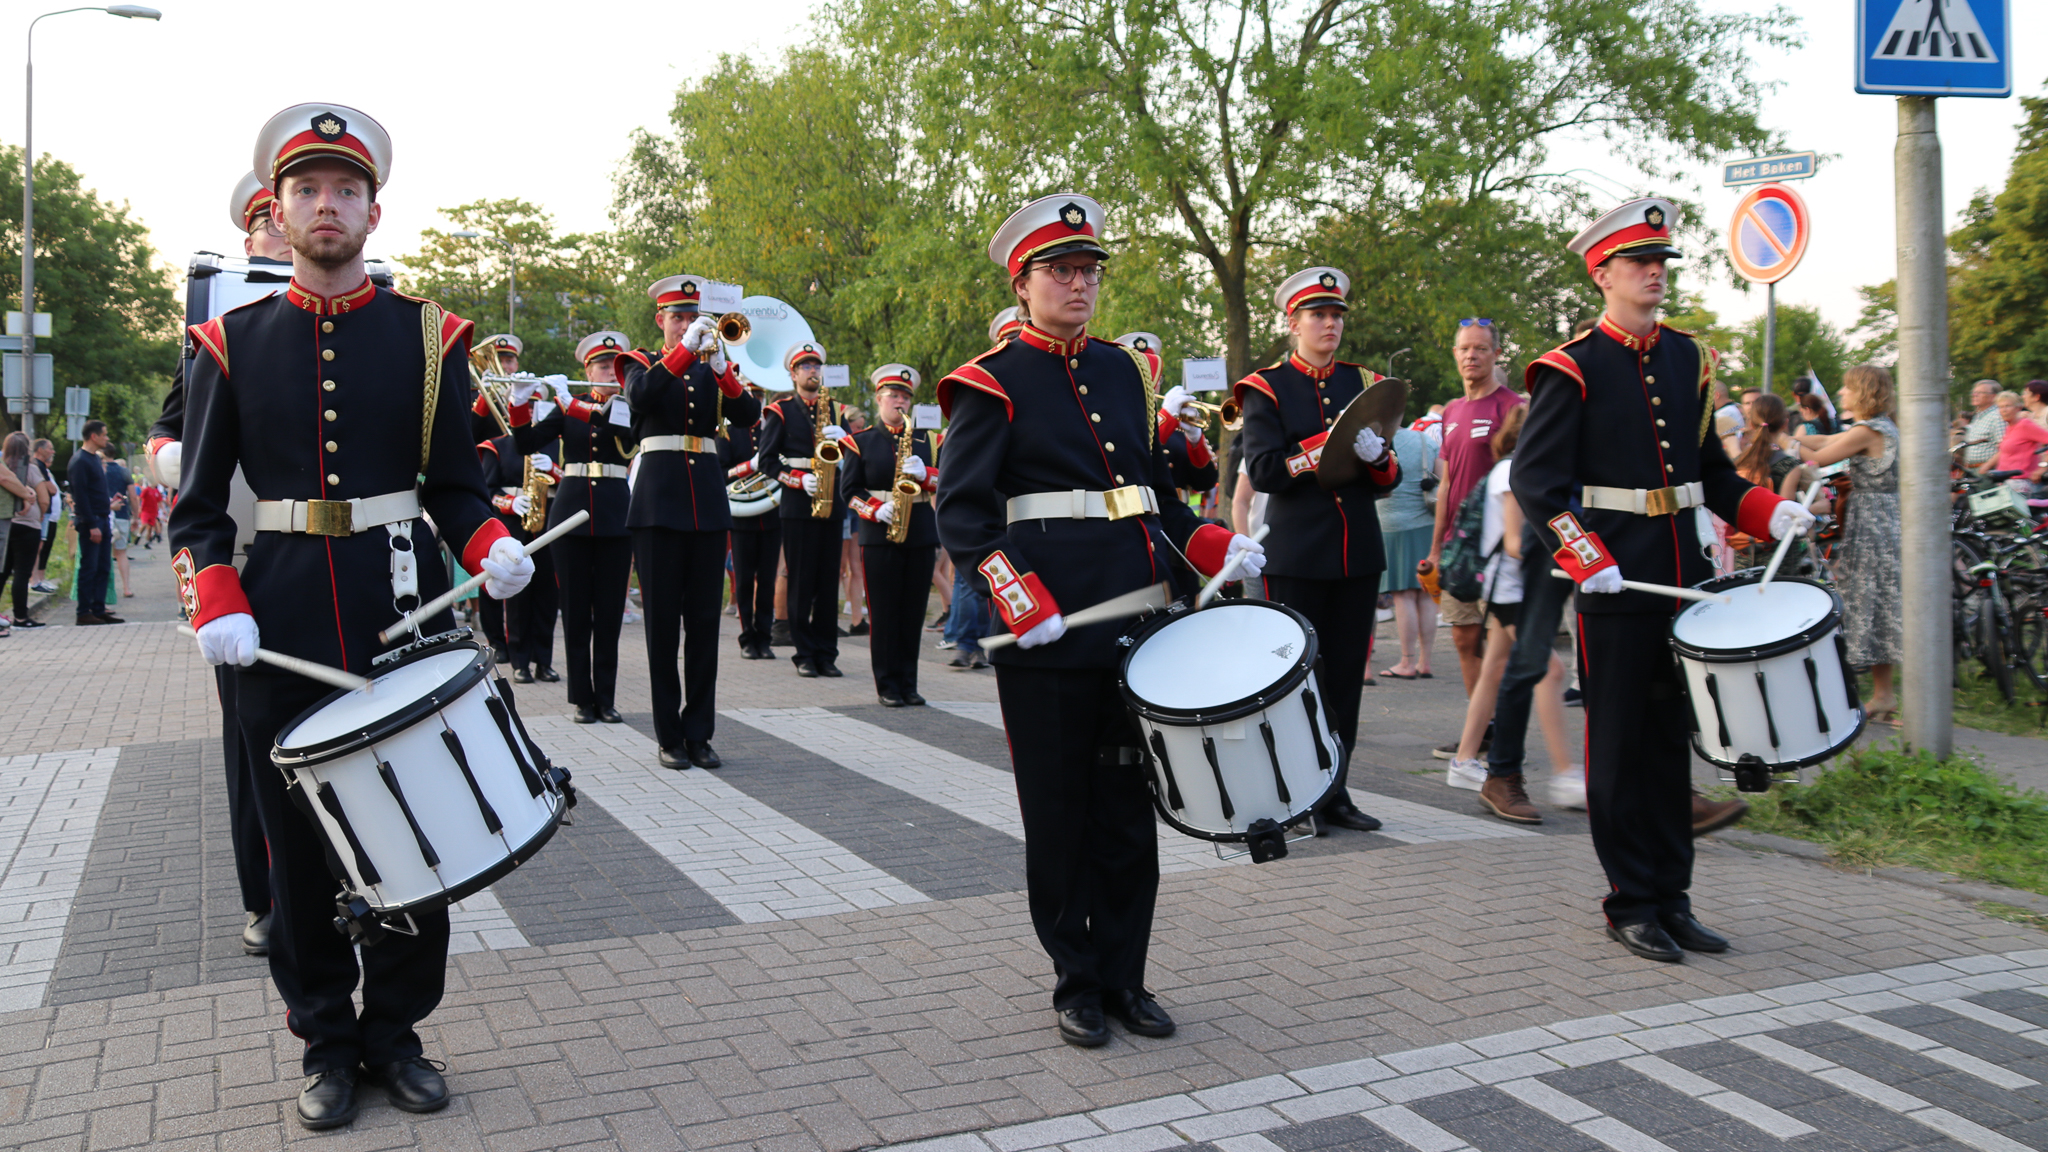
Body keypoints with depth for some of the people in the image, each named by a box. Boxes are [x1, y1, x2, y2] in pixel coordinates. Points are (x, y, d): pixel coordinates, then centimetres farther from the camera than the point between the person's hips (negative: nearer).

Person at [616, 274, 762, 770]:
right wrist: (686, 349, -20)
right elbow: (640, 396, -16)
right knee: (663, 620, -1)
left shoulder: (711, 368, 15)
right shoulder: (642, 362, 8)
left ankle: (699, 733, 9)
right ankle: (669, 737, 5)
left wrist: (720, 367, -16)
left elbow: (748, 415, -2)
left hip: (708, 500, 3)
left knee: (705, 619, 3)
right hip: (659, 502, -3)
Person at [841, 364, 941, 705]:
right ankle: (887, 686, 4)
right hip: (879, 536, -2)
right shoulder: (861, 442, 7)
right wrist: (877, 510, -13)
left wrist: (923, 473, -13)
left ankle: (908, 683, 12)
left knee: (914, 613, 4)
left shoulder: (924, 440, 14)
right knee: (884, 614, -3)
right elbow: (848, 489, 3)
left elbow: (944, 479, 8)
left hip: (921, 534, 3)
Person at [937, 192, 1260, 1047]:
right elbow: (961, 509, -9)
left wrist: (1215, 547, 6)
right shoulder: (992, 384, -2)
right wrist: (1012, 593, -23)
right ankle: (1076, 983, 20)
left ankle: (1125, 977, 23)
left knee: (1129, 807, 10)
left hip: (1136, 618, 5)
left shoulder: (1126, 370, 15)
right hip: (1048, 629, -5)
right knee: (1060, 814, 6)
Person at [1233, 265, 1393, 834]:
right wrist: (1331, 443, -16)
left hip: (1358, 553, 4)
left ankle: (1334, 793, 18)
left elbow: (1390, 480, 11)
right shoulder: (1266, 389, 0)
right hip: (1295, 557, -4)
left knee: (1346, 674, 8)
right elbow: (1263, 471, -11)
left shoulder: (1363, 384, 13)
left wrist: (1374, 454, -12)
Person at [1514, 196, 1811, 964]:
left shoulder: (1689, 359, 13)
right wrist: (1582, 556, -23)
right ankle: (1631, 904, 12)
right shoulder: (1572, 369, -6)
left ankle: (1672, 895, 21)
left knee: (1672, 738, 11)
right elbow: (1534, 480, -11)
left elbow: (1710, 469, 19)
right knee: (1620, 743, 1)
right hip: (1614, 582, -6)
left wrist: (1769, 512, 3)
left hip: (1683, 576, 6)